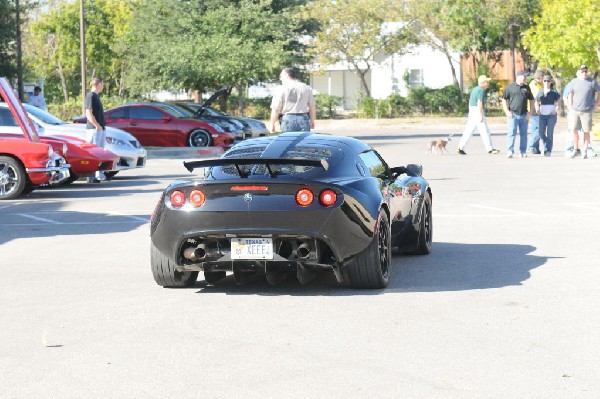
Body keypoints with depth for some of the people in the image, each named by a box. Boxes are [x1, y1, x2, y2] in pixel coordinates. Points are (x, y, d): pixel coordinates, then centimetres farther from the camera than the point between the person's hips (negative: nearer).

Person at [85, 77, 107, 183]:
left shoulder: (96, 96, 17)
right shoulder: (90, 96, -12)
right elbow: (89, 114, -18)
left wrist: (103, 126, 16)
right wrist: (97, 126, -19)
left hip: (100, 128, 10)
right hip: (94, 129, -10)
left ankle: (100, 174, 20)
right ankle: (91, 176, -7)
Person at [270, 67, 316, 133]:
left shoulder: (281, 90, -3)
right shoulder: (307, 88, 8)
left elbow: (275, 109, -4)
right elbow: (312, 106, 12)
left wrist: (272, 124, 5)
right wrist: (312, 121, 24)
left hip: (288, 119, -3)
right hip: (304, 119, 3)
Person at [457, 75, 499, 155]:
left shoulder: (474, 89, 17)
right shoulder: (481, 90, -12)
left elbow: (470, 102, 20)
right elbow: (479, 103, -19)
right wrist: (481, 115, -20)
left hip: (471, 110, 9)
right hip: (478, 111, -9)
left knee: (468, 130, 6)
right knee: (484, 131, -3)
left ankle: (460, 148, 1)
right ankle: (490, 149, 1)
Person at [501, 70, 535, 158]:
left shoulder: (526, 88, 10)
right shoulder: (510, 87, 1)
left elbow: (531, 100, 16)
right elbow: (504, 100, 4)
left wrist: (529, 112, 6)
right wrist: (507, 111, -6)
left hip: (524, 115, 4)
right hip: (513, 114, -4)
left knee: (523, 134, 6)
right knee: (512, 133, -10)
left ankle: (523, 152, 13)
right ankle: (510, 152, -12)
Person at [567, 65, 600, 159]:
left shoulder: (592, 82, 0)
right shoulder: (573, 82, 7)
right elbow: (570, 96, 12)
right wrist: (571, 108, 5)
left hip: (587, 111, -2)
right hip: (575, 110, 2)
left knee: (586, 131, 0)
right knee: (574, 129, -6)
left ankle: (585, 152, 8)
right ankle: (576, 150, 8)